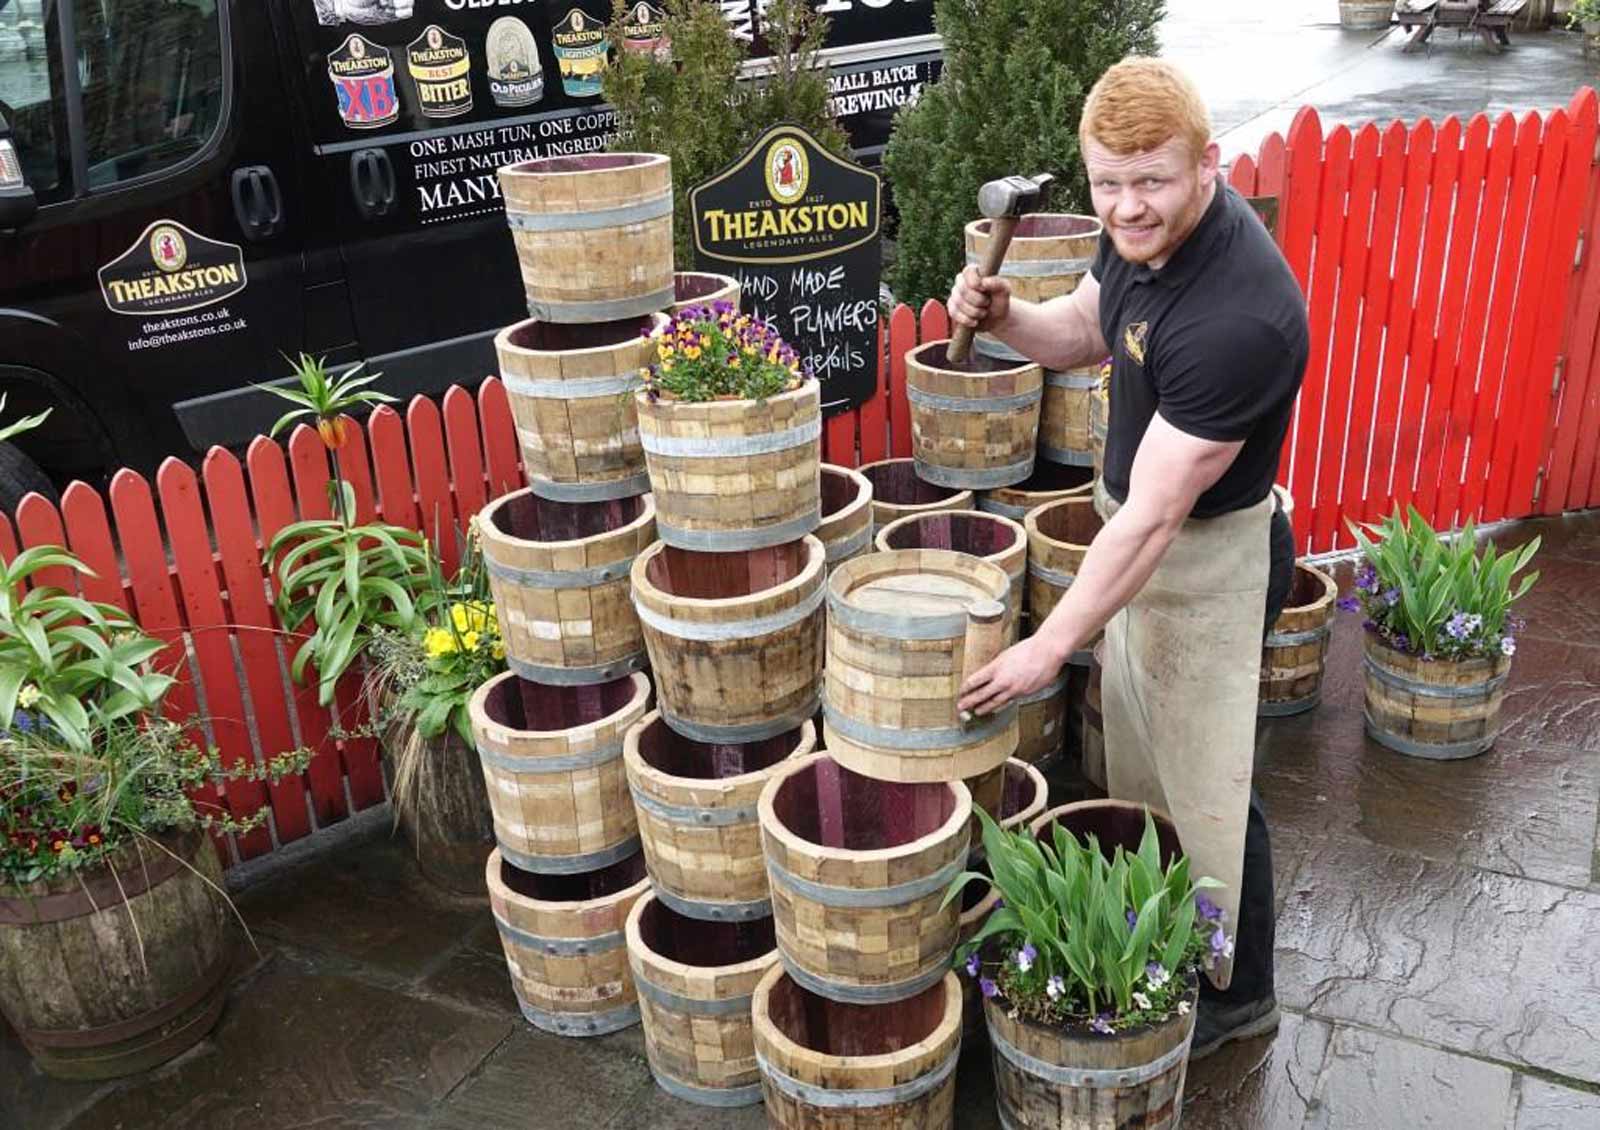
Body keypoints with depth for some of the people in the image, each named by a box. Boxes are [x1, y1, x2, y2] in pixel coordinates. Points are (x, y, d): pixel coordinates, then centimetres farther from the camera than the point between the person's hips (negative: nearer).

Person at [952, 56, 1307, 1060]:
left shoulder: (1238, 317, -34)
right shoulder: (1144, 229, -7)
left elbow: (1154, 518, -31)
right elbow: (1083, 331, 11)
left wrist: (1051, 647, -25)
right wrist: (1005, 318, -11)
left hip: (1207, 555, -9)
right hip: (1138, 526, 9)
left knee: (1205, 787, 8)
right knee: (1135, 760, 22)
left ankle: (1236, 991, 31)